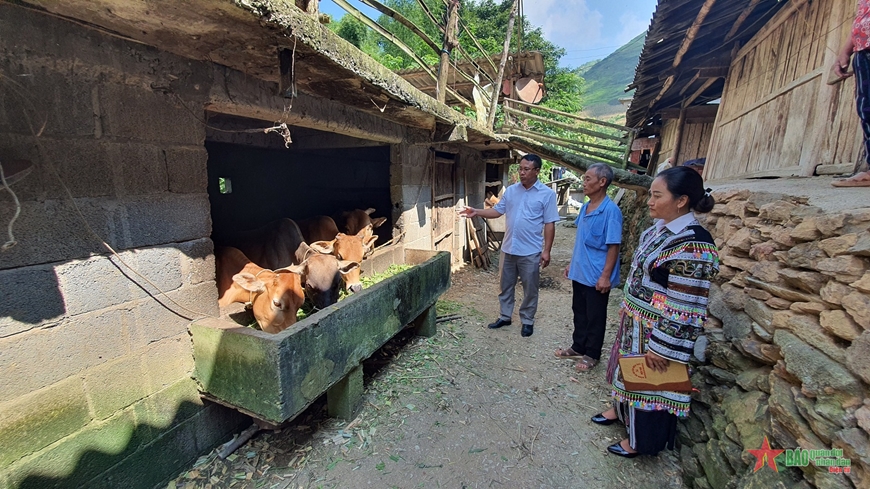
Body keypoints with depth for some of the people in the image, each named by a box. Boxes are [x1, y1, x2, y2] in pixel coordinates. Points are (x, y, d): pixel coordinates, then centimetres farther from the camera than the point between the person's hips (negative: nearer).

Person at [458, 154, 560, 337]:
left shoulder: (547, 194, -7)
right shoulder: (511, 190, 5)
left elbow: (549, 224, -8)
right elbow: (497, 211, 10)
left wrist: (546, 250, -11)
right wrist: (476, 212, -5)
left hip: (530, 251, -4)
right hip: (508, 248, 5)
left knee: (530, 289, 9)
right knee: (505, 285, 15)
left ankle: (527, 321, 26)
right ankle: (504, 316, 32)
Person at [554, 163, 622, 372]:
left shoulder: (611, 211, -18)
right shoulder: (585, 207, 7)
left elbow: (613, 246, -18)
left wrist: (606, 275, -19)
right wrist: (572, 263, 17)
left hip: (596, 276, -8)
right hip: (580, 272, 8)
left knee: (595, 317, 9)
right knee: (579, 312, 19)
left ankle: (592, 354, 25)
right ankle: (578, 347, 36)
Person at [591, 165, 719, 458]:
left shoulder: (692, 245, -27)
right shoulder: (660, 228, 1)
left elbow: (684, 309, -26)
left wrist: (661, 348, -21)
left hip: (655, 332, -8)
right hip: (635, 320, 8)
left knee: (647, 382, 12)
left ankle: (640, 440, 34)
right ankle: (620, 410, 50)